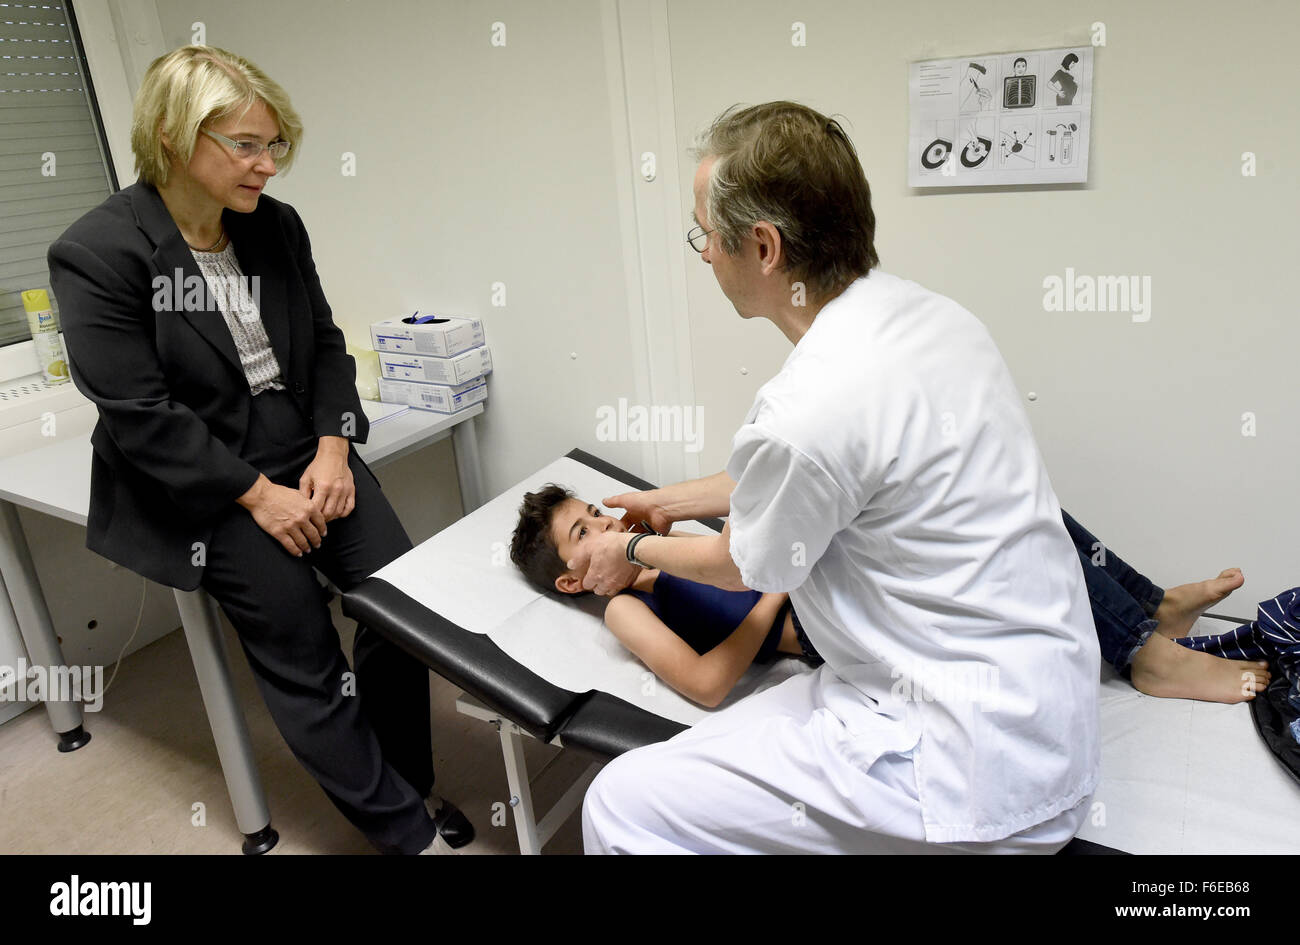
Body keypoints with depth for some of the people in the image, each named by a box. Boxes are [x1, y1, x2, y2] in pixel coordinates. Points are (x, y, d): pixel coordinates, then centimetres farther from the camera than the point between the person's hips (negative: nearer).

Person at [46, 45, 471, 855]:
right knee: (306, 665, -4)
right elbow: (139, 415, -16)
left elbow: (326, 344, 9)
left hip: (311, 453, 5)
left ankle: (411, 783, 18)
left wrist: (332, 448, -6)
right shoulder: (97, 254, -12)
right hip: (208, 490, -5)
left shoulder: (277, 225, 4)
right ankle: (406, 830, 13)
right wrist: (259, 495, -16)